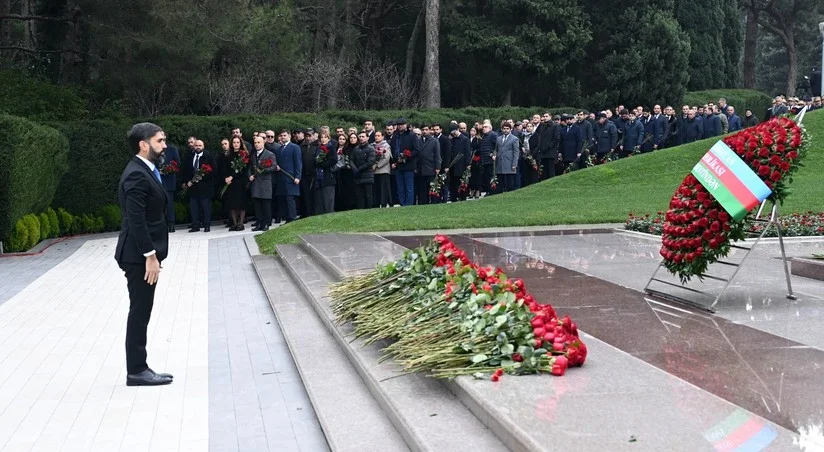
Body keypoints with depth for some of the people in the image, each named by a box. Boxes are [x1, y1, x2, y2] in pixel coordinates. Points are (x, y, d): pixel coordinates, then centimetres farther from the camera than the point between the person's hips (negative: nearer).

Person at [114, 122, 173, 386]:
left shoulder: (145, 171, 14)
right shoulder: (136, 175, -17)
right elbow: (136, 220, -22)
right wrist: (150, 256, -22)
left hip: (143, 254, 10)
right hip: (139, 256, -10)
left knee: (141, 313, 13)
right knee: (139, 313, -3)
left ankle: (139, 368, 19)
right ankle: (137, 371, 4)